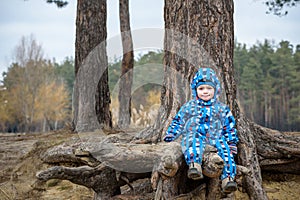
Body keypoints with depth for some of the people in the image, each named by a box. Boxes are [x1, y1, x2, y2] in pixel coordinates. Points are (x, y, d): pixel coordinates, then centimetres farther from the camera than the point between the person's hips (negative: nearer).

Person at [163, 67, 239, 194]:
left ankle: (228, 178, -37)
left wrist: (232, 143, 12)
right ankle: (194, 165, -59)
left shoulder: (222, 109, 17)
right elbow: (178, 122, 20)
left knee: (226, 150, -29)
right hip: (193, 136, -1)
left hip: (214, 139, 1)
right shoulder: (189, 107, 16)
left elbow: (229, 128, 21)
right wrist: (170, 134, 7)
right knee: (194, 142, -38)